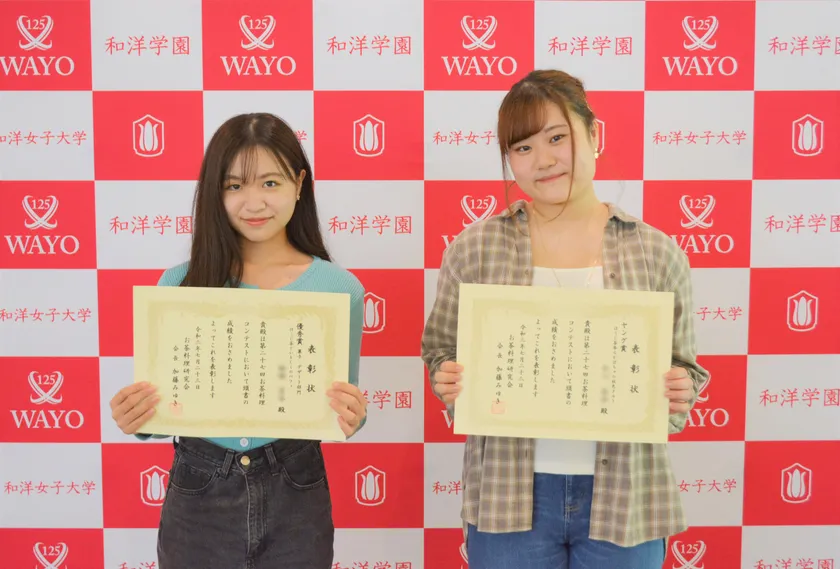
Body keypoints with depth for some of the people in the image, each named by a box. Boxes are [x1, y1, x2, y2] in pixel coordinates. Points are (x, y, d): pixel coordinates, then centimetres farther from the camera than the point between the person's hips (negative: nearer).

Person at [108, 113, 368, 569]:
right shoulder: (180, 283, -4)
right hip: (197, 499, 1)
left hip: (294, 500, 0)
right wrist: (133, 418, -17)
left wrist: (353, 419, -19)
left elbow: (345, 411, 3)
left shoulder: (339, 288, -6)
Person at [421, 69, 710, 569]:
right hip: (510, 495, 0)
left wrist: (678, 392, -13)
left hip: (624, 497, 1)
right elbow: (441, 348, 7)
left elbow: (682, 366, 8)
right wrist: (448, 382, -14)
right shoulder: (474, 248, -1)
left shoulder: (657, 253, 1)